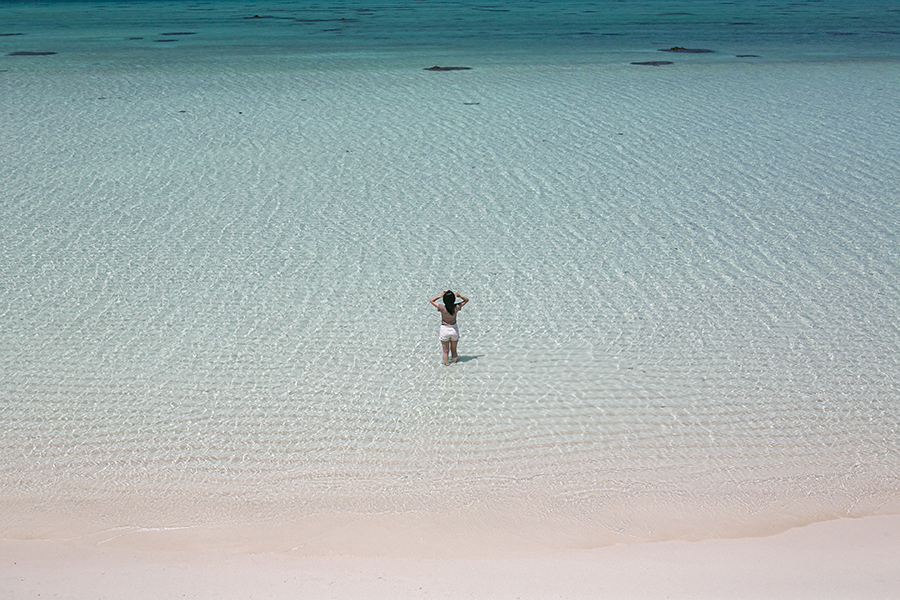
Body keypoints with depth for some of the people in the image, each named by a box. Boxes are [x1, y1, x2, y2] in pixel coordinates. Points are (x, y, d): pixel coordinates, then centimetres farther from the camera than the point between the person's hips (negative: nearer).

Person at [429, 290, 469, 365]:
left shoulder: (442, 308, -23)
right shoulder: (456, 307, -18)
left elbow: (431, 300, -8)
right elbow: (466, 300, -1)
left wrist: (440, 296, -10)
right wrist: (460, 296, -17)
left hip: (444, 330, -2)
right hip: (454, 329, 2)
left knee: (446, 351, 13)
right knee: (454, 350, 22)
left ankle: (446, 363, 22)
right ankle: (455, 360, 36)